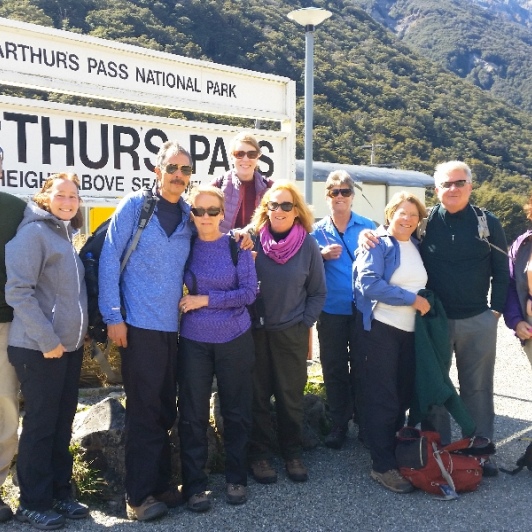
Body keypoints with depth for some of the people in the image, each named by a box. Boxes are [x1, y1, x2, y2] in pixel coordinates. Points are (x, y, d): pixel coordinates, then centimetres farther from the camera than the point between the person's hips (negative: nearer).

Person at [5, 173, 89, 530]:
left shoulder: (66, 234, 13)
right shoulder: (33, 232, -12)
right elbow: (18, 291, -19)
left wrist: (80, 331, 13)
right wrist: (47, 340, -19)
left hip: (70, 345, 8)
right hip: (39, 349, -8)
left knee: (63, 423, 14)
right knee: (40, 424, 2)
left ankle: (60, 493, 26)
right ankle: (33, 503, 16)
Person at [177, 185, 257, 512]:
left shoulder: (237, 245, -3)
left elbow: (249, 293, -8)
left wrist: (206, 300, -14)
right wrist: (185, 306, -9)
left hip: (235, 339, 0)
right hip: (194, 341, 1)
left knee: (236, 411, 10)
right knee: (193, 414, 5)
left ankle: (237, 479, 26)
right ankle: (195, 484, 19)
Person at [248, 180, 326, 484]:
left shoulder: (308, 245, -2)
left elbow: (318, 292, 5)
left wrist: (305, 323, -1)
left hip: (292, 333, 0)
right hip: (256, 331, 0)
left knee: (292, 396, 9)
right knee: (258, 396, 7)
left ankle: (292, 453, 26)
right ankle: (260, 454, 23)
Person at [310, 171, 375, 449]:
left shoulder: (367, 226, 3)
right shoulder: (317, 231, 5)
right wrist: (323, 255, -11)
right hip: (331, 311, 1)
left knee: (361, 366, 4)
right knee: (333, 368, 7)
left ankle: (364, 422, 21)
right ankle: (339, 423, 22)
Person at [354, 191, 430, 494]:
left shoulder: (416, 246, 12)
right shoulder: (378, 244, -9)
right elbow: (368, 282, -21)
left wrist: (426, 303, 3)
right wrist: (412, 299, -18)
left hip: (410, 330, 7)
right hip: (381, 327, -7)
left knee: (404, 394, 13)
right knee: (383, 398, -2)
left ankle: (392, 448, 29)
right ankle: (383, 466, 6)